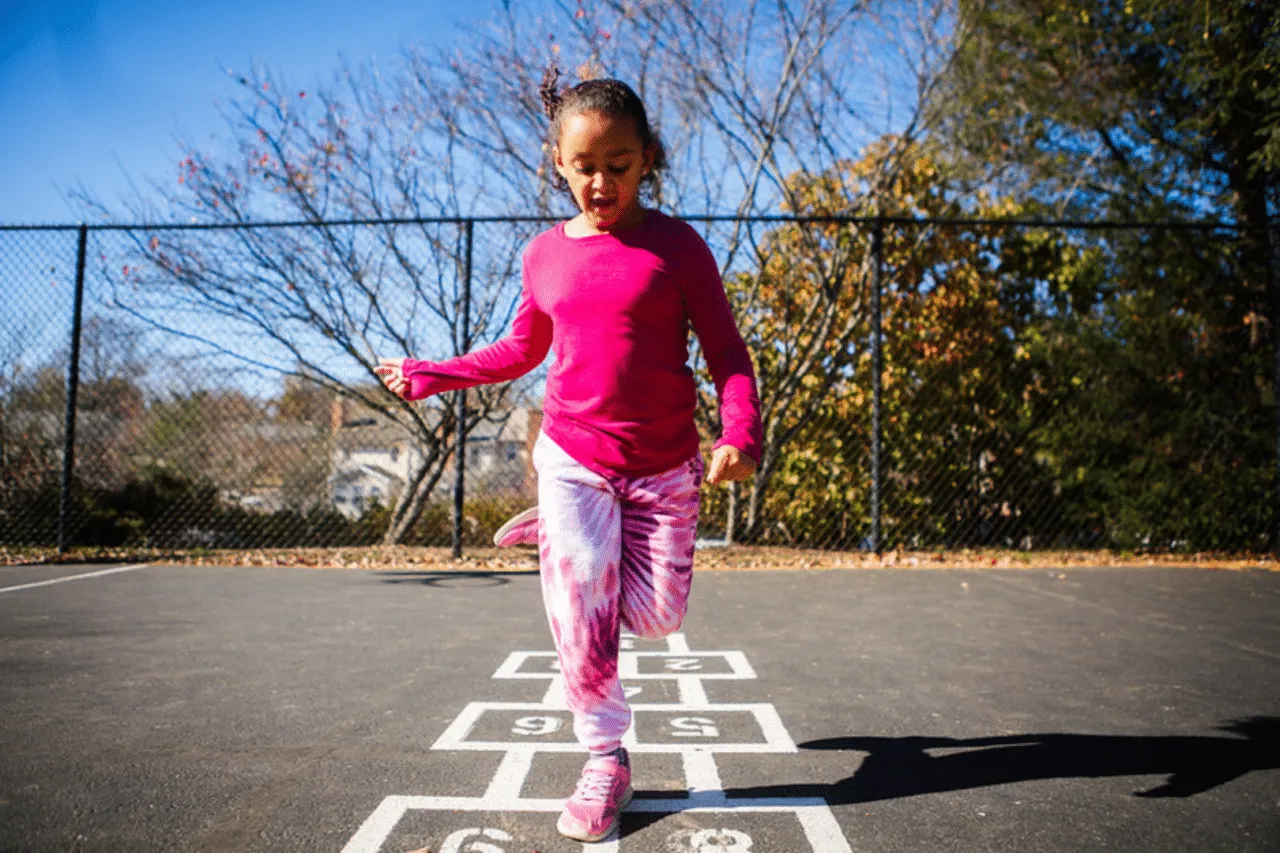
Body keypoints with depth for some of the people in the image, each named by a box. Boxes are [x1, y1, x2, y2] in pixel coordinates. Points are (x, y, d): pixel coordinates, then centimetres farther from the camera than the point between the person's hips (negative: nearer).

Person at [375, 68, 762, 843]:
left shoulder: (676, 244, -5)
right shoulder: (545, 254, 4)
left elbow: (726, 349, -6)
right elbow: (522, 351, 19)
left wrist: (742, 433, -22)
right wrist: (432, 375, 19)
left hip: (664, 468, -1)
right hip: (573, 459, 1)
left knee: (654, 614, 5)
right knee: (582, 620, -5)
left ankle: (561, 533, 29)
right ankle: (607, 759, 16)